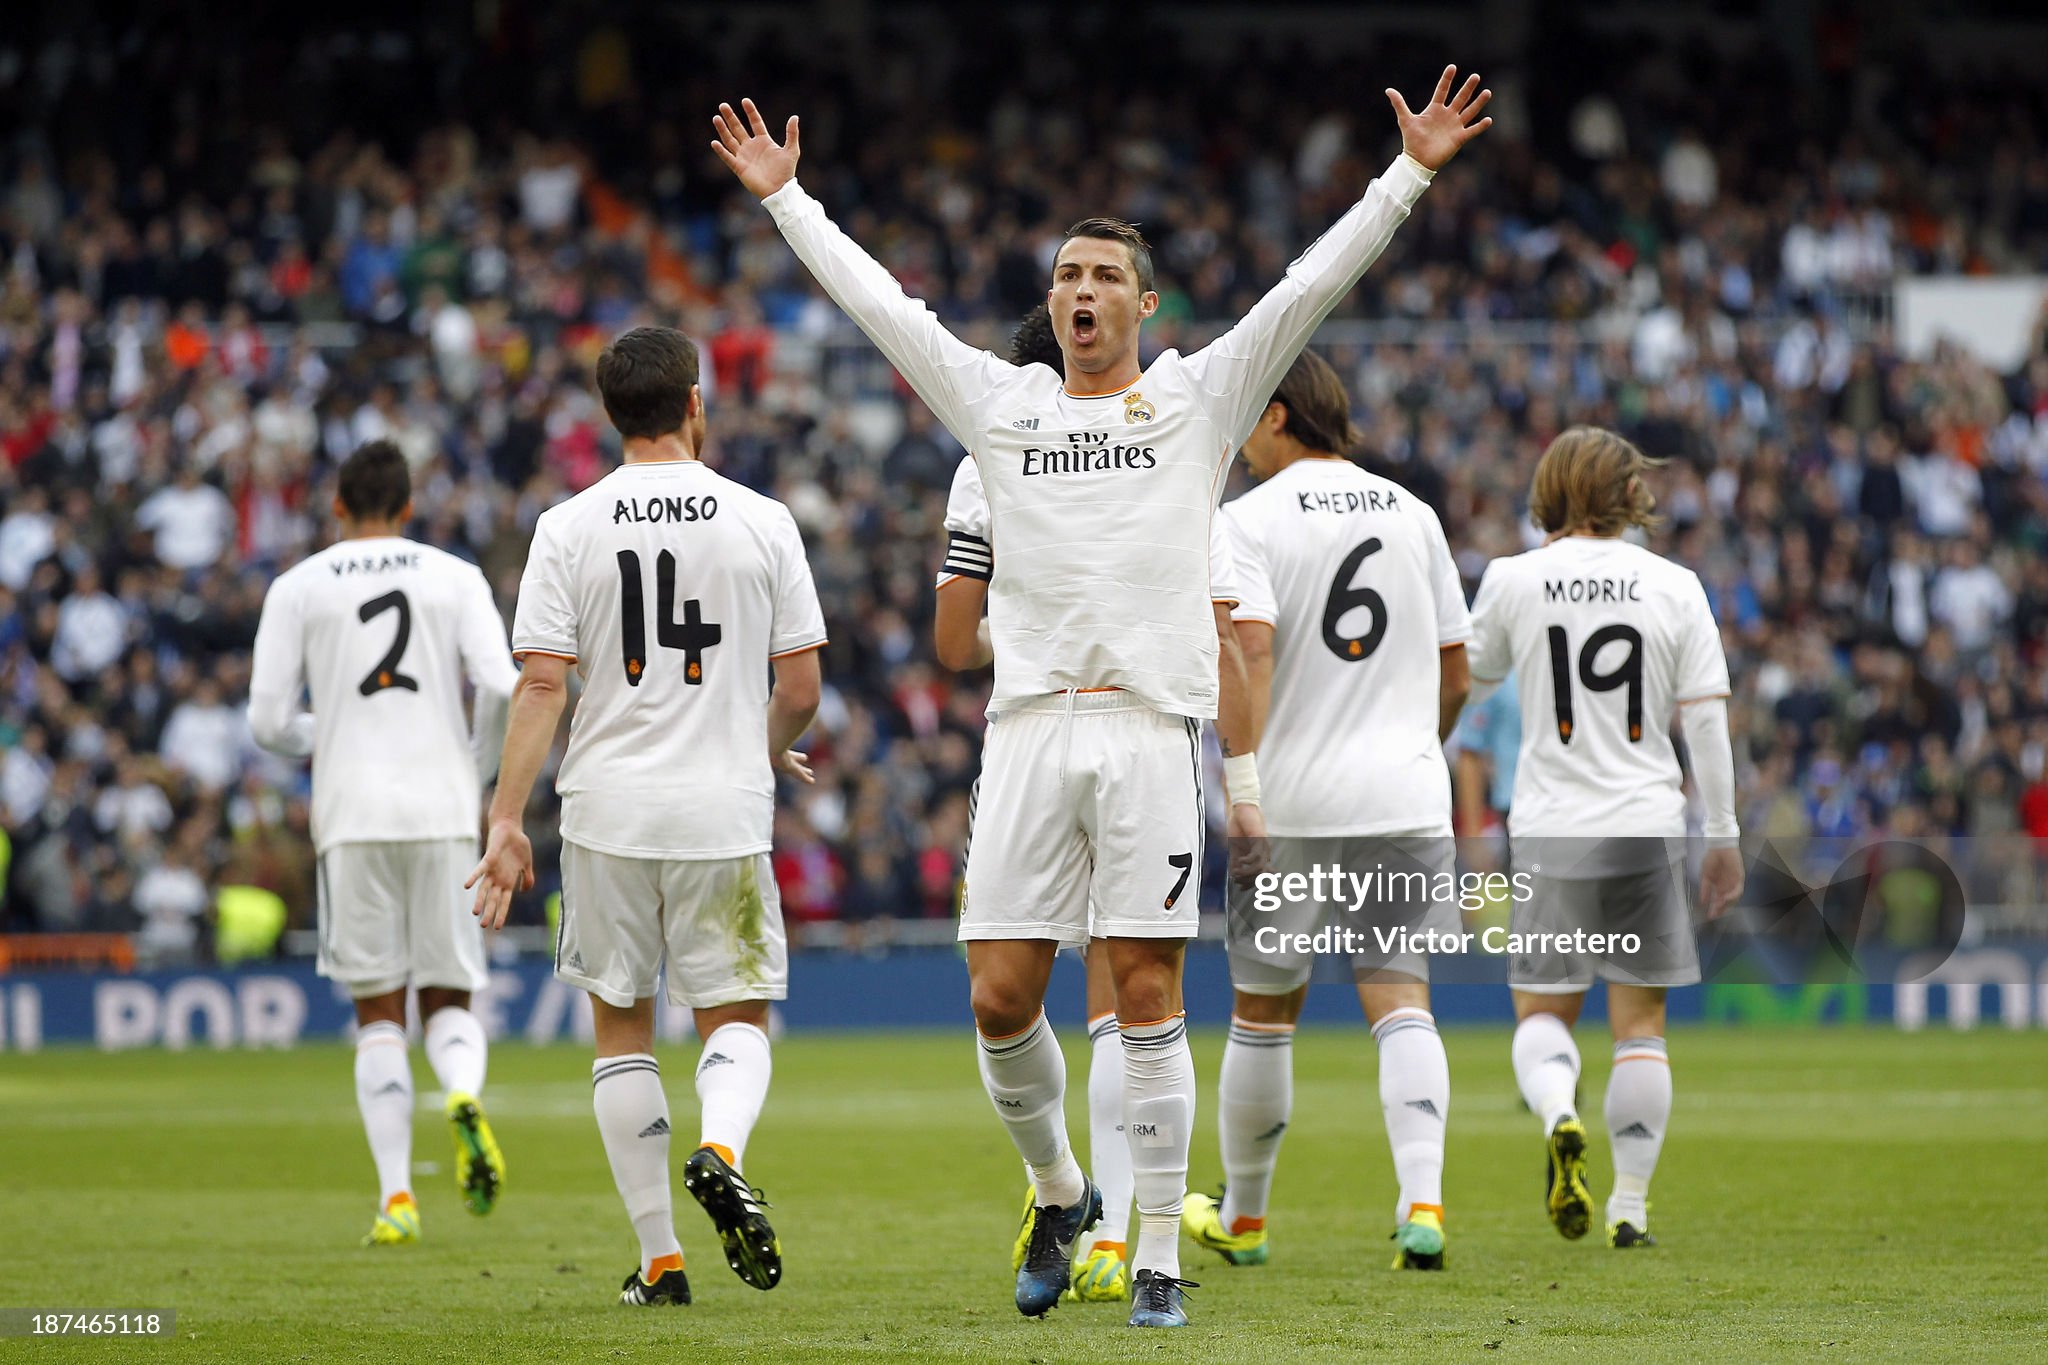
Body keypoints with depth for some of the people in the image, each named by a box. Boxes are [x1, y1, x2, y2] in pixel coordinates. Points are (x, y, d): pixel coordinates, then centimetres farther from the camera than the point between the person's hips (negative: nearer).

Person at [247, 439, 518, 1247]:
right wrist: (477, 772, 12)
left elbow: (267, 721, 1)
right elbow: (500, 688, -5)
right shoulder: (456, 579, 8)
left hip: (353, 816, 0)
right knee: (448, 997, 10)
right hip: (443, 811, 0)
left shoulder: (297, 588, 6)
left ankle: (396, 1197, -4)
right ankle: (464, 1094, -23)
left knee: (378, 1012, 6)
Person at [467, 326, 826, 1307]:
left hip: (607, 813, 0)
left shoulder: (568, 528, -2)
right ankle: (721, 1153, -22)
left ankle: (660, 1260, 9)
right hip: (725, 811, 0)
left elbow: (540, 684, -8)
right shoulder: (763, 523, 0)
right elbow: (800, 689, 1)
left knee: (621, 1027, 11)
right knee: (735, 1017, 10)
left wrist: (506, 823, -6)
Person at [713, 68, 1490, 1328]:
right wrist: (784, 197, 23)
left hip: (1153, 722, -2)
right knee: (1001, 998, -2)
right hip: (1031, 727, 2)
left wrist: (1410, 174, 1)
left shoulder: (1201, 398, 10)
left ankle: (1159, 1257, 1)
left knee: (1148, 996, -4)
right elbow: (877, 300, 20)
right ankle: (1060, 1192, 22)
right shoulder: (998, 402, 15)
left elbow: (1313, 285, 6)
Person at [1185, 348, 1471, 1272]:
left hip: (1294, 805, -3)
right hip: (1408, 798, 3)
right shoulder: (1412, 513, 11)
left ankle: (1243, 1217, 24)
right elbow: (1454, 670, 15)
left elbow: (1250, 652, -18)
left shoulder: (1251, 519, -5)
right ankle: (1422, 1200, -21)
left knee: (1262, 1012, 10)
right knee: (1401, 1001, -1)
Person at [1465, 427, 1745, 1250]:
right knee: (1640, 1025, 8)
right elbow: (1706, 717, -1)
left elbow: (1474, 674, 15)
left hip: (1549, 827, -1)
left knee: (1542, 1011, 9)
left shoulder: (1514, 580, -3)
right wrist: (1722, 833, 5)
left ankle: (1559, 1118, -22)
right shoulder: (1674, 587, 0)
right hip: (1645, 826, 1)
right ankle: (1630, 1206, 5)